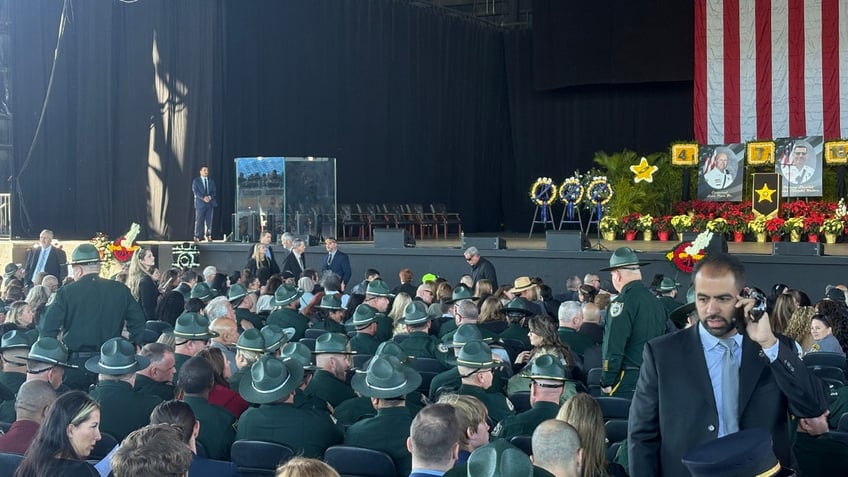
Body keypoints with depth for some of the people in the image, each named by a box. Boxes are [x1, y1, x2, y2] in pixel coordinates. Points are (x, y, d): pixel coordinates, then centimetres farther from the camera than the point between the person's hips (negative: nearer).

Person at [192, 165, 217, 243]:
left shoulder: (211, 181, 16)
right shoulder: (196, 181, 6)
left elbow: (214, 191, 8)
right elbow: (195, 191, -5)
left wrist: (210, 197, -13)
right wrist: (203, 197, -17)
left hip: (210, 203, 3)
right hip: (200, 203, -3)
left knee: (209, 220, 1)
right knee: (199, 220, -5)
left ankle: (208, 236, 5)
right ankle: (197, 237, -4)